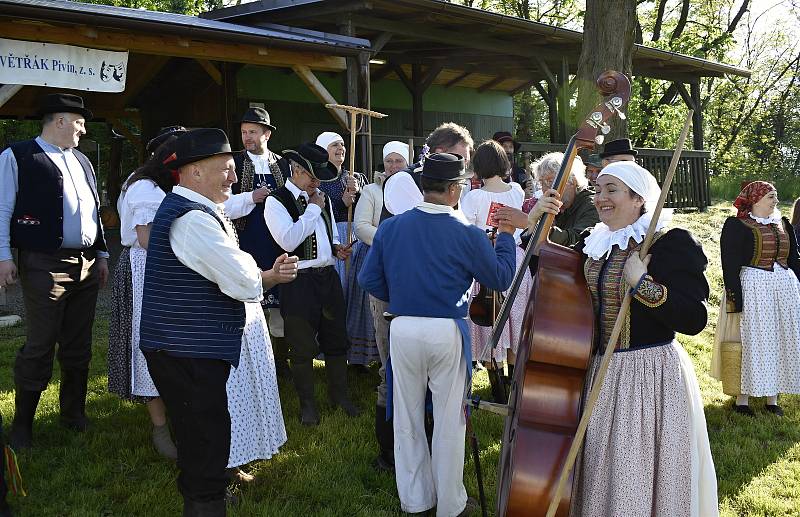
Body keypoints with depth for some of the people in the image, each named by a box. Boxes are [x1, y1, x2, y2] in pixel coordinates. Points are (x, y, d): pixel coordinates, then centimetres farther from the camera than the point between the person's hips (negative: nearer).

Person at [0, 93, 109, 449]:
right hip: (46, 266, -7)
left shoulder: (81, 161, 17)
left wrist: (101, 254, 19)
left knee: (78, 346, 13)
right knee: (39, 347, -4)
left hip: (86, 266, 7)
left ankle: (73, 414, 26)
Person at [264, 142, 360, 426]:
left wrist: (337, 248, 4)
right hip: (299, 282, -6)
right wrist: (313, 208, -17)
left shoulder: (322, 199, 12)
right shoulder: (276, 201, -11)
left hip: (328, 275, 7)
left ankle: (339, 394, 33)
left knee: (336, 339, 15)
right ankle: (307, 403, 22)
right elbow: (288, 241, -25)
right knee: (303, 347, 5)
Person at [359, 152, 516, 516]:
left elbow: (369, 279, 3)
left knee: (407, 418, 15)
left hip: (403, 330, 3)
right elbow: (501, 279, 0)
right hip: (447, 332, -3)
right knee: (449, 421, 10)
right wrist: (506, 236, 13)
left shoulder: (390, 228, -3)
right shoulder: (467, 235, -11)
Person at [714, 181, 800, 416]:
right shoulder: (736, 226, -6)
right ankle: (742, 398, 8)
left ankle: (772, 397, 19)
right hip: (752, 290, -6)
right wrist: (736, 300, -17)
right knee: (751, 342, -3)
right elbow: (730, 266, -11)